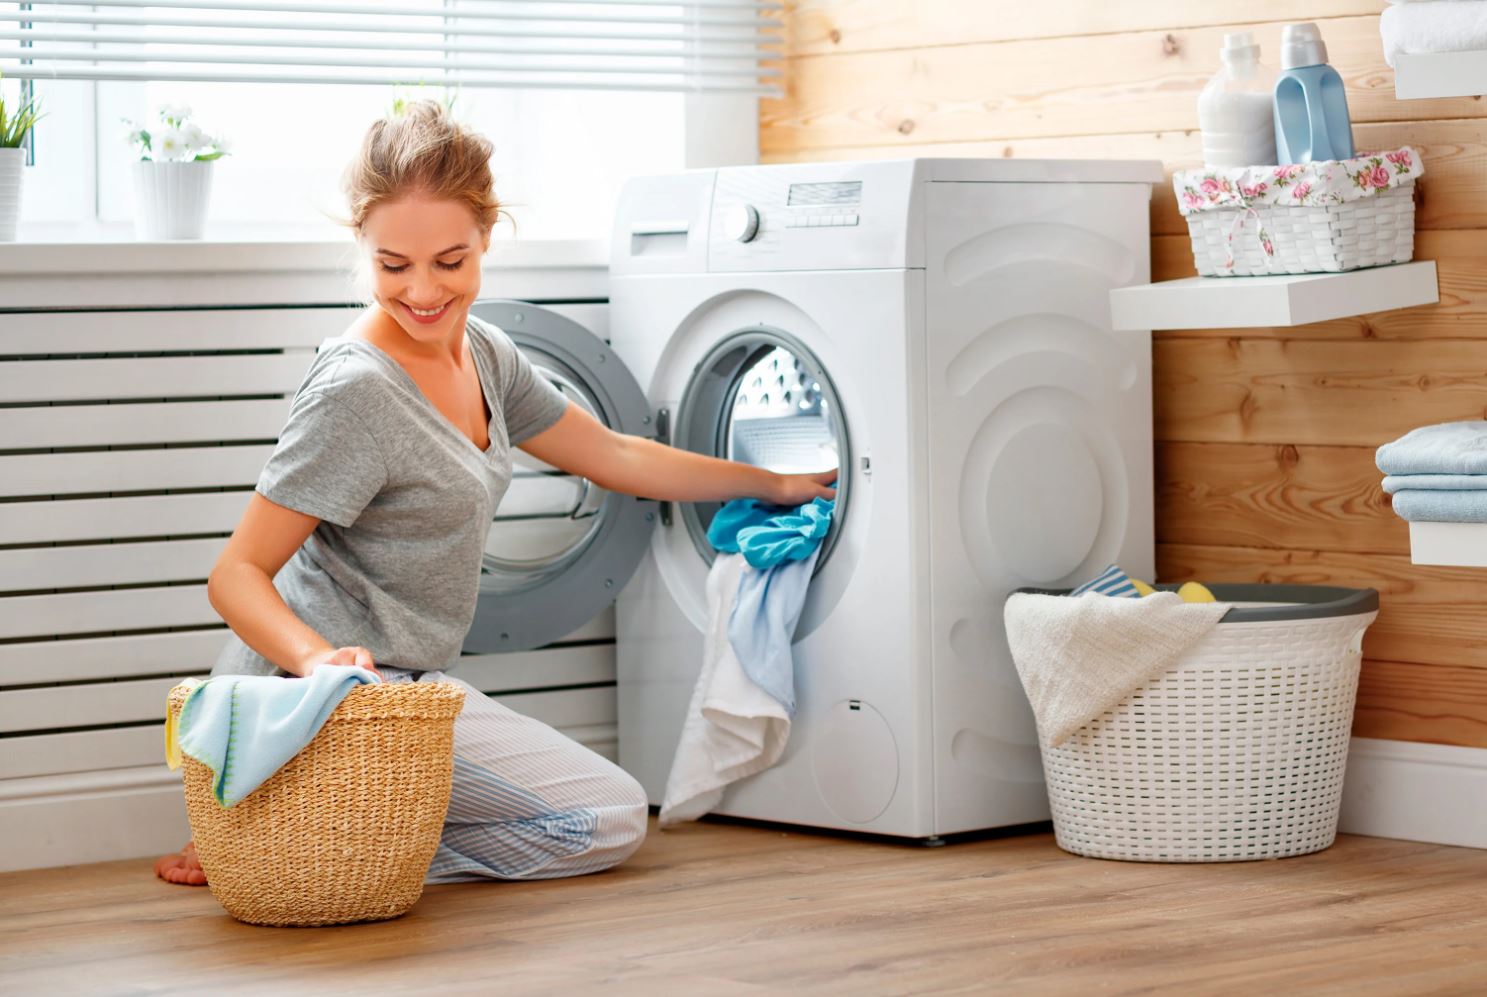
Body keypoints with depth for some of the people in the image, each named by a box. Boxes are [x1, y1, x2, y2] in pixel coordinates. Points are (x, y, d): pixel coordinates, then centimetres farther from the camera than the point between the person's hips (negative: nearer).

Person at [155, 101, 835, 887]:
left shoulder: (484, 357, 6)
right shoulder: (354, 393, -21)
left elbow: (615, 458, 20)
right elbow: (238, 573, -20)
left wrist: (774, 486, 25)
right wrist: (316, 657, -38)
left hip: (403, 683, 9)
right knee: (611, 818, -5)